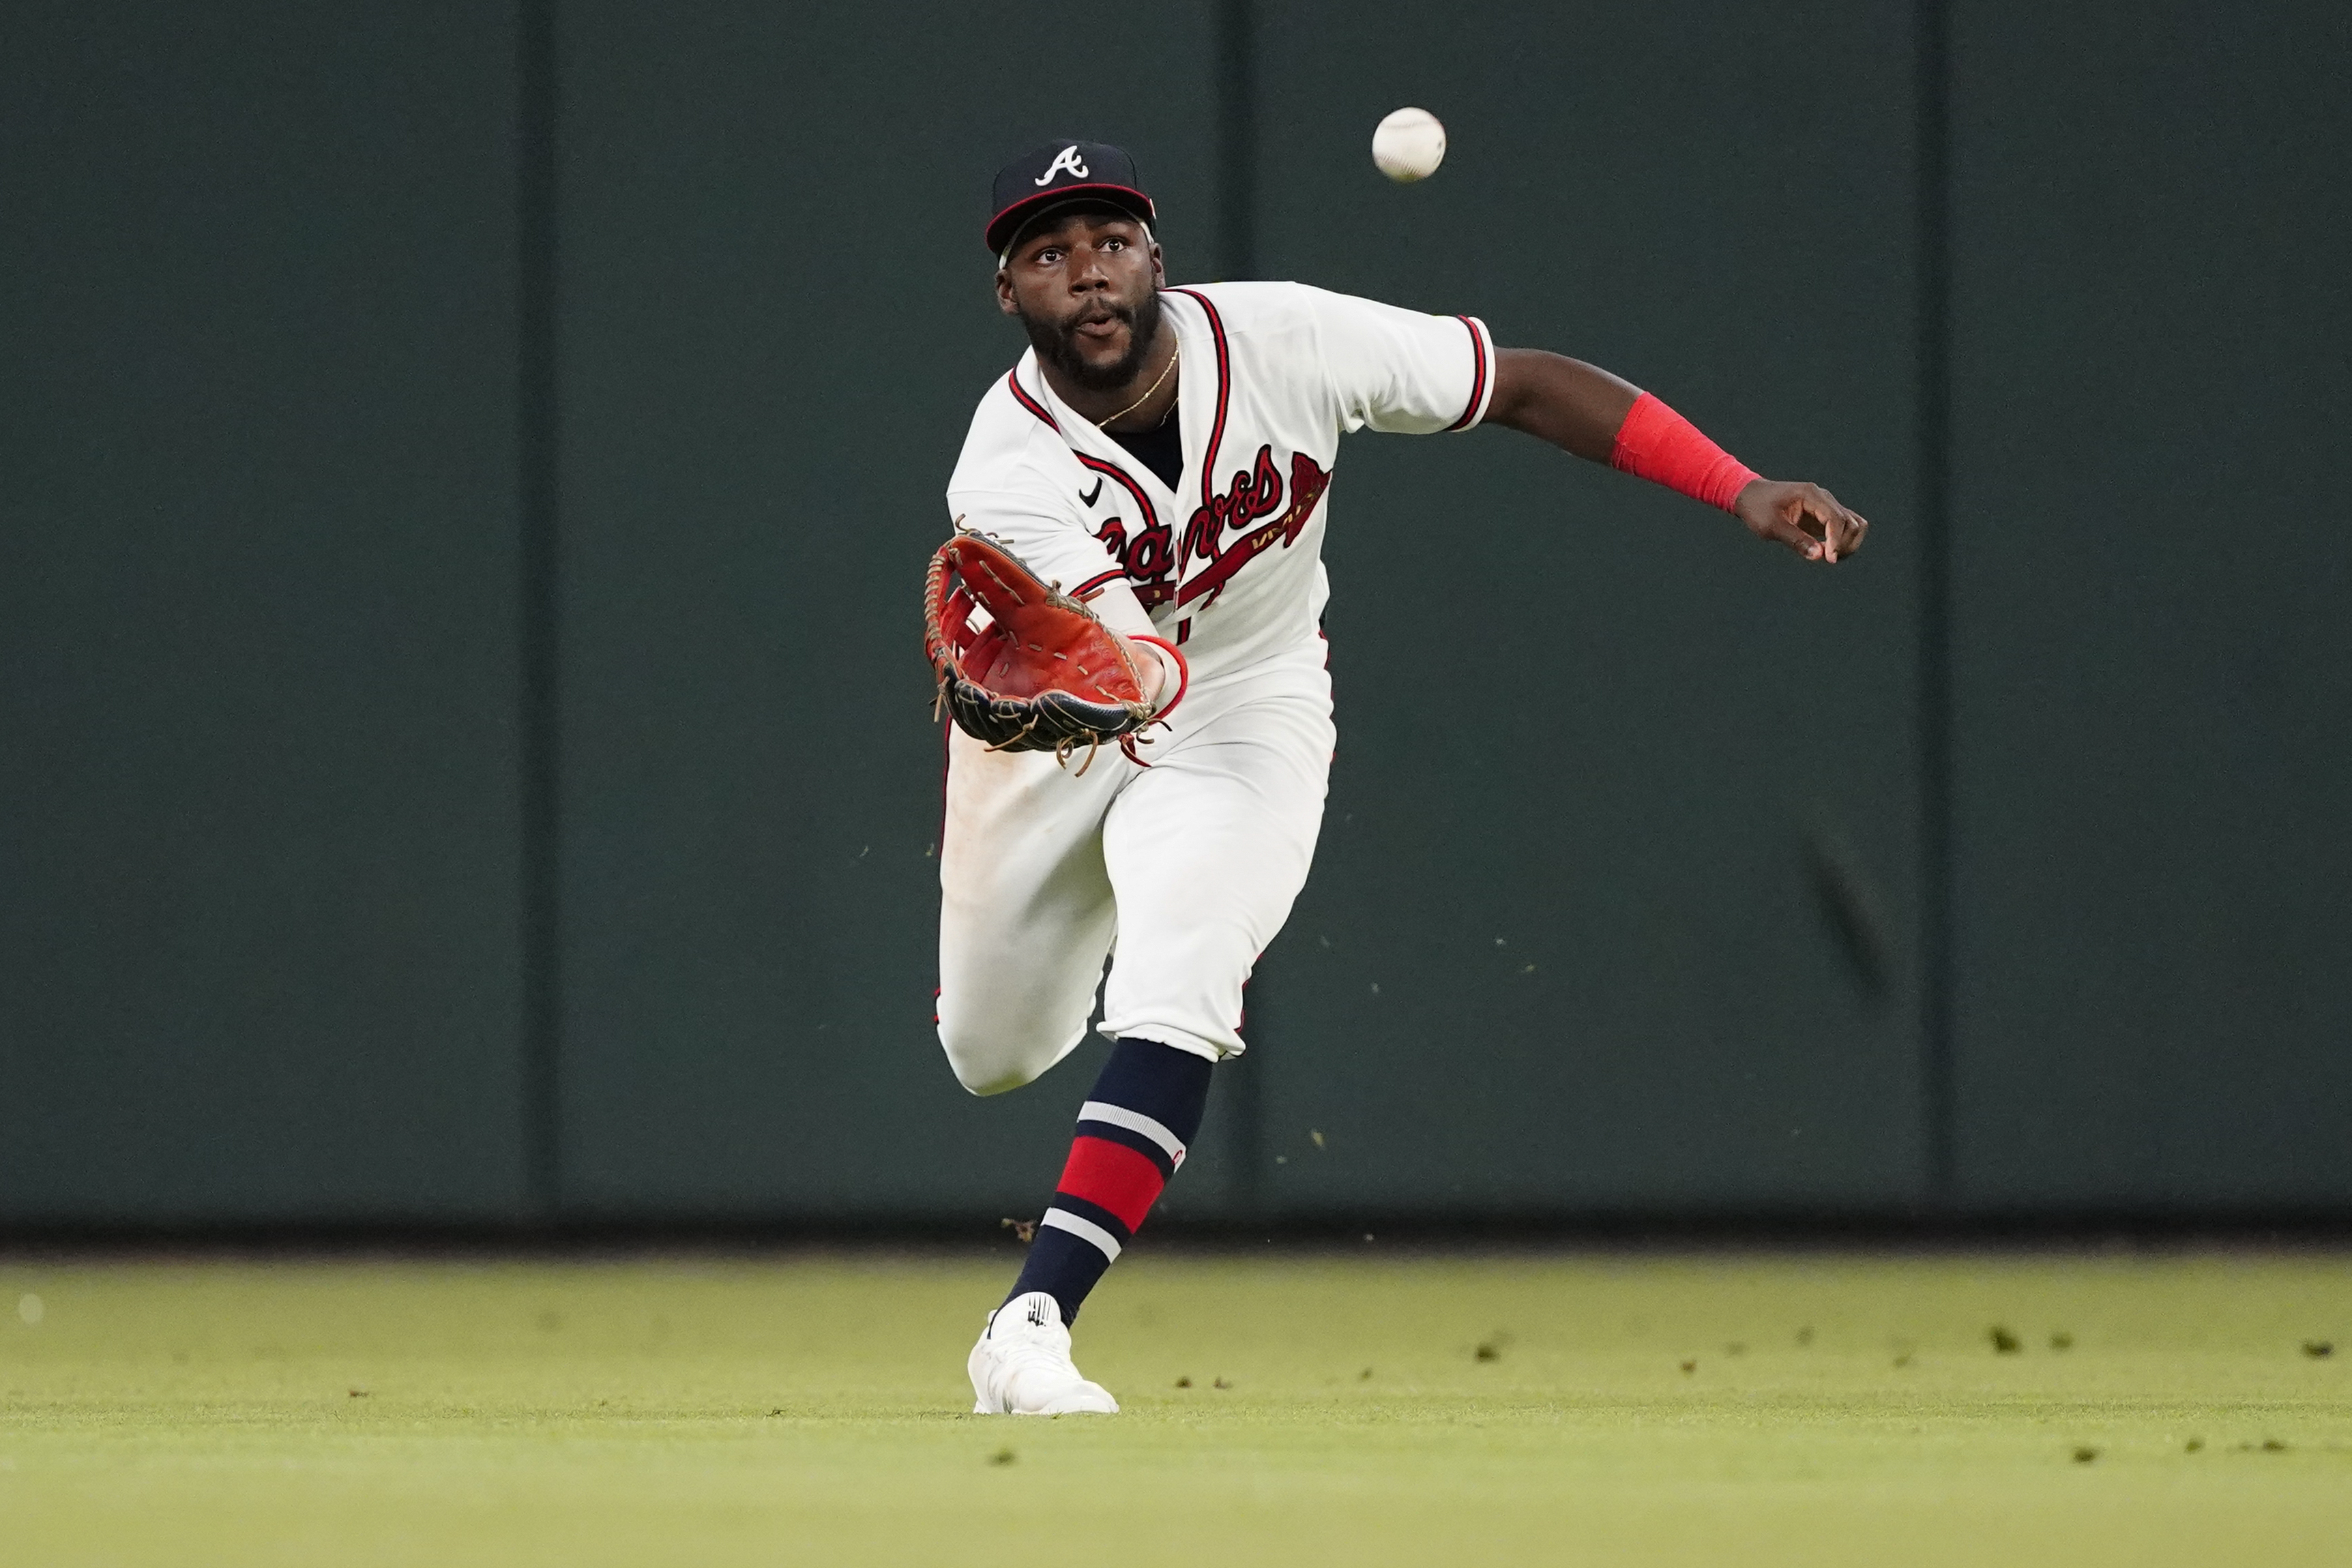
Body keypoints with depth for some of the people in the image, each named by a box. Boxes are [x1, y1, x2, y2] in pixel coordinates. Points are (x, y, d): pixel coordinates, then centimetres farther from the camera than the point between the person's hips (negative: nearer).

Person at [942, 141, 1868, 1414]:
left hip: (1244, 733, -1)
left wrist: (1744, 492, -24)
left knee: (1172, 1000, -27)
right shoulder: (1009, 473, -29)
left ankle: (1030, 1323, -26)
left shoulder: (1279, 340, -25)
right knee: (990, 1053, 17)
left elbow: (1526, 386, -16)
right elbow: (1140, 668, -44)